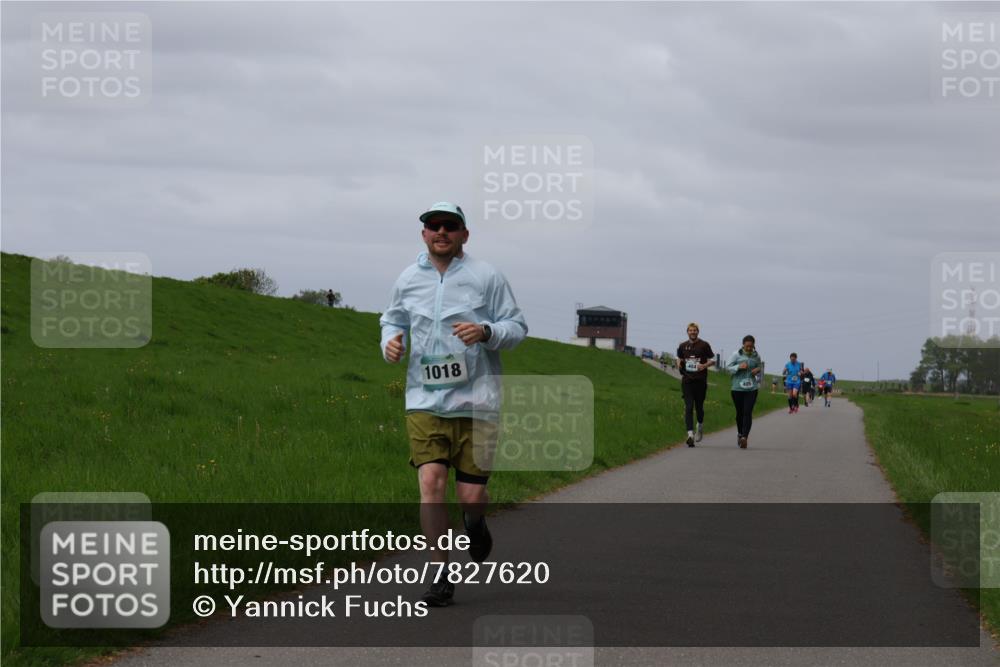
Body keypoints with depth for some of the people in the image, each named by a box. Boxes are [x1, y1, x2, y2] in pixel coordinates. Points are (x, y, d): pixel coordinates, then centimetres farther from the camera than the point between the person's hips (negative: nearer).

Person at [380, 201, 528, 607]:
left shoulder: (486, 277, 0)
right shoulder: (408, 280, 8)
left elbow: (517, 327, 1)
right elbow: (393, 319, 24)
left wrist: (486, 332, -19)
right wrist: (390, 340, 1)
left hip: (475, 401, -2)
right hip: (425, 401, 2)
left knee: (471, 494, -2)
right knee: (431, 482, -13)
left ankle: (475, 523, 38)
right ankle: (441, 575, -4)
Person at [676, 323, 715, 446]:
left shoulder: (704, 345, 1)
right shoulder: (683, 346, 10)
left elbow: (713, 361, 6)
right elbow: (679, 359, 23)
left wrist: (705, 365, -14)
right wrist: (679, 365, 0)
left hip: (700, 381, -1)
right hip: (687, 380, 1)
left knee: (699, 407, 7)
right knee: (688, 407, -9)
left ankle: (700, 427, 37)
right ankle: (690, 434, -16)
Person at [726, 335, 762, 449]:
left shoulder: (756, 356, 6)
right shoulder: (736, 355, -1)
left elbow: (760, 367, 21)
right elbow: (728, 367, -1)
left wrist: (758, 369, -3)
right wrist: (739, 367, -17)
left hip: (751, 388, 0)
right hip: (737, 388, 0)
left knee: (748, 412, -12)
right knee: (740, 412, 9)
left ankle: (744, 437, -21)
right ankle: (740, 433, 33)